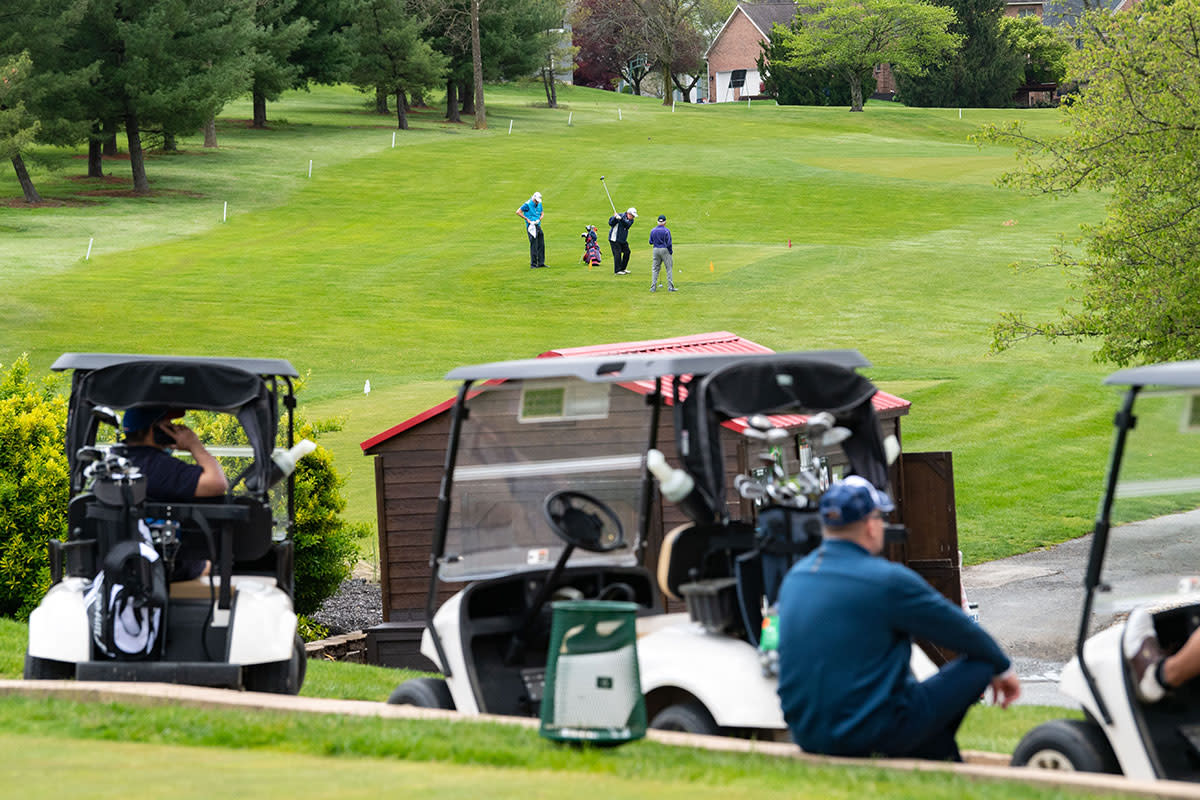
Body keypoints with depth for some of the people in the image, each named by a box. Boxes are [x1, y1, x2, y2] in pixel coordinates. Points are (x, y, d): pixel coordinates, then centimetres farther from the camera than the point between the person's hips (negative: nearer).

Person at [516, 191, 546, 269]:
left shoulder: (539, 204, 10)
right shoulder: (527, 204, -12)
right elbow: (518, 212, -14)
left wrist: (539, 219, 2)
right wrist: (527, 219, -14)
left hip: (538, 226, 7)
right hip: (531, 227, -7)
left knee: (541, 245, 7)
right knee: (534, 246, -9)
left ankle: (541, 263, 15)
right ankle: (533, 265, -5)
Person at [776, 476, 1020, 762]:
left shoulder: (795, 576, 8)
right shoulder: (887, 580, -15)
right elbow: (961, 631, -1)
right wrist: (1003, 668, 18)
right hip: (869, 735, -8)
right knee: (979, 664, 3)